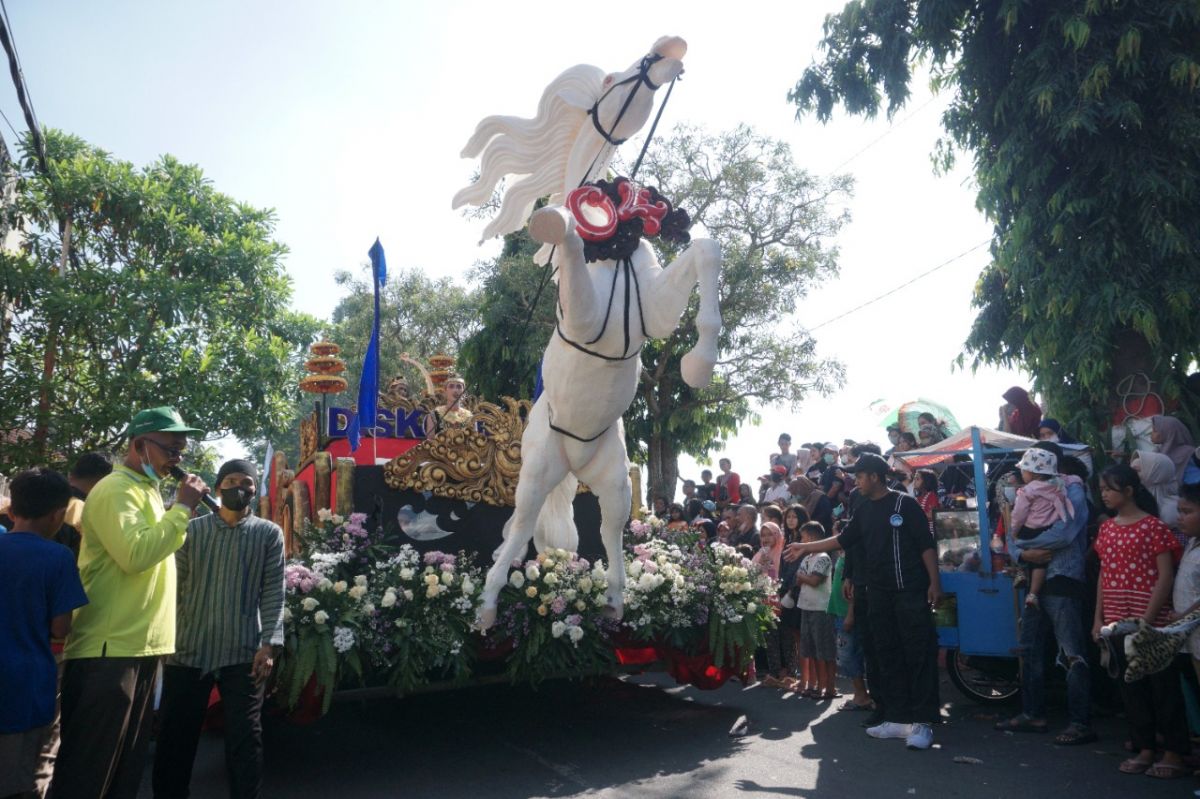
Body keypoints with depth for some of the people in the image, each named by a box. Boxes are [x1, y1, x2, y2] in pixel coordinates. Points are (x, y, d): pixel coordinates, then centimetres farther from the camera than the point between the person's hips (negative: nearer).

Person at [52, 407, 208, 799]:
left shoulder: (146, 489, 16)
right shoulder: (116, 490, -13)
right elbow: (135, 555, -25)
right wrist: (182, 507, -19)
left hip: (140, 645, 10)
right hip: (111, 648, -10)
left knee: (126, 762, 17)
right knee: (88, 767, 1)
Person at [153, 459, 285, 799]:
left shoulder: (269, 534, 5)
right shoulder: (193, 529, 10)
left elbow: (273, 593, 0)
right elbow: (176, 587, 8)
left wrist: (269, 643, -10)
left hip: (244, 653, -2)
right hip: (188, 649, 2)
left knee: (244, 738, 3)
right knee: (174, 736, 10)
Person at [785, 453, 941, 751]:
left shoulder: (905, 504, -6)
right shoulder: (864, 510, 13)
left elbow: (926, 544, -7)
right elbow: (845, 539, 19)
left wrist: (934, 581, -13)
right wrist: (806, 547, 17)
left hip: (910, 592, -7)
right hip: (879, 594, 7)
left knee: (919, 654, -4)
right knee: (887, 656, 9)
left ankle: (922, 722, 2)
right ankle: (898, 718, 17)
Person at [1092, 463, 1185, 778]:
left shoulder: (1152, 526, -9)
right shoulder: (1106, 528, 9)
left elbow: (1165, 576, -12)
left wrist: (1147, 619, -17)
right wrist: (1099, 618, 9)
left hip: (1149, 621, -6)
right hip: (1117, 622, 6)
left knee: (1162, 684, 4)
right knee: (1130, 685, 11)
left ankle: (1173, 753, 17)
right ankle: (1144, 749, 22)